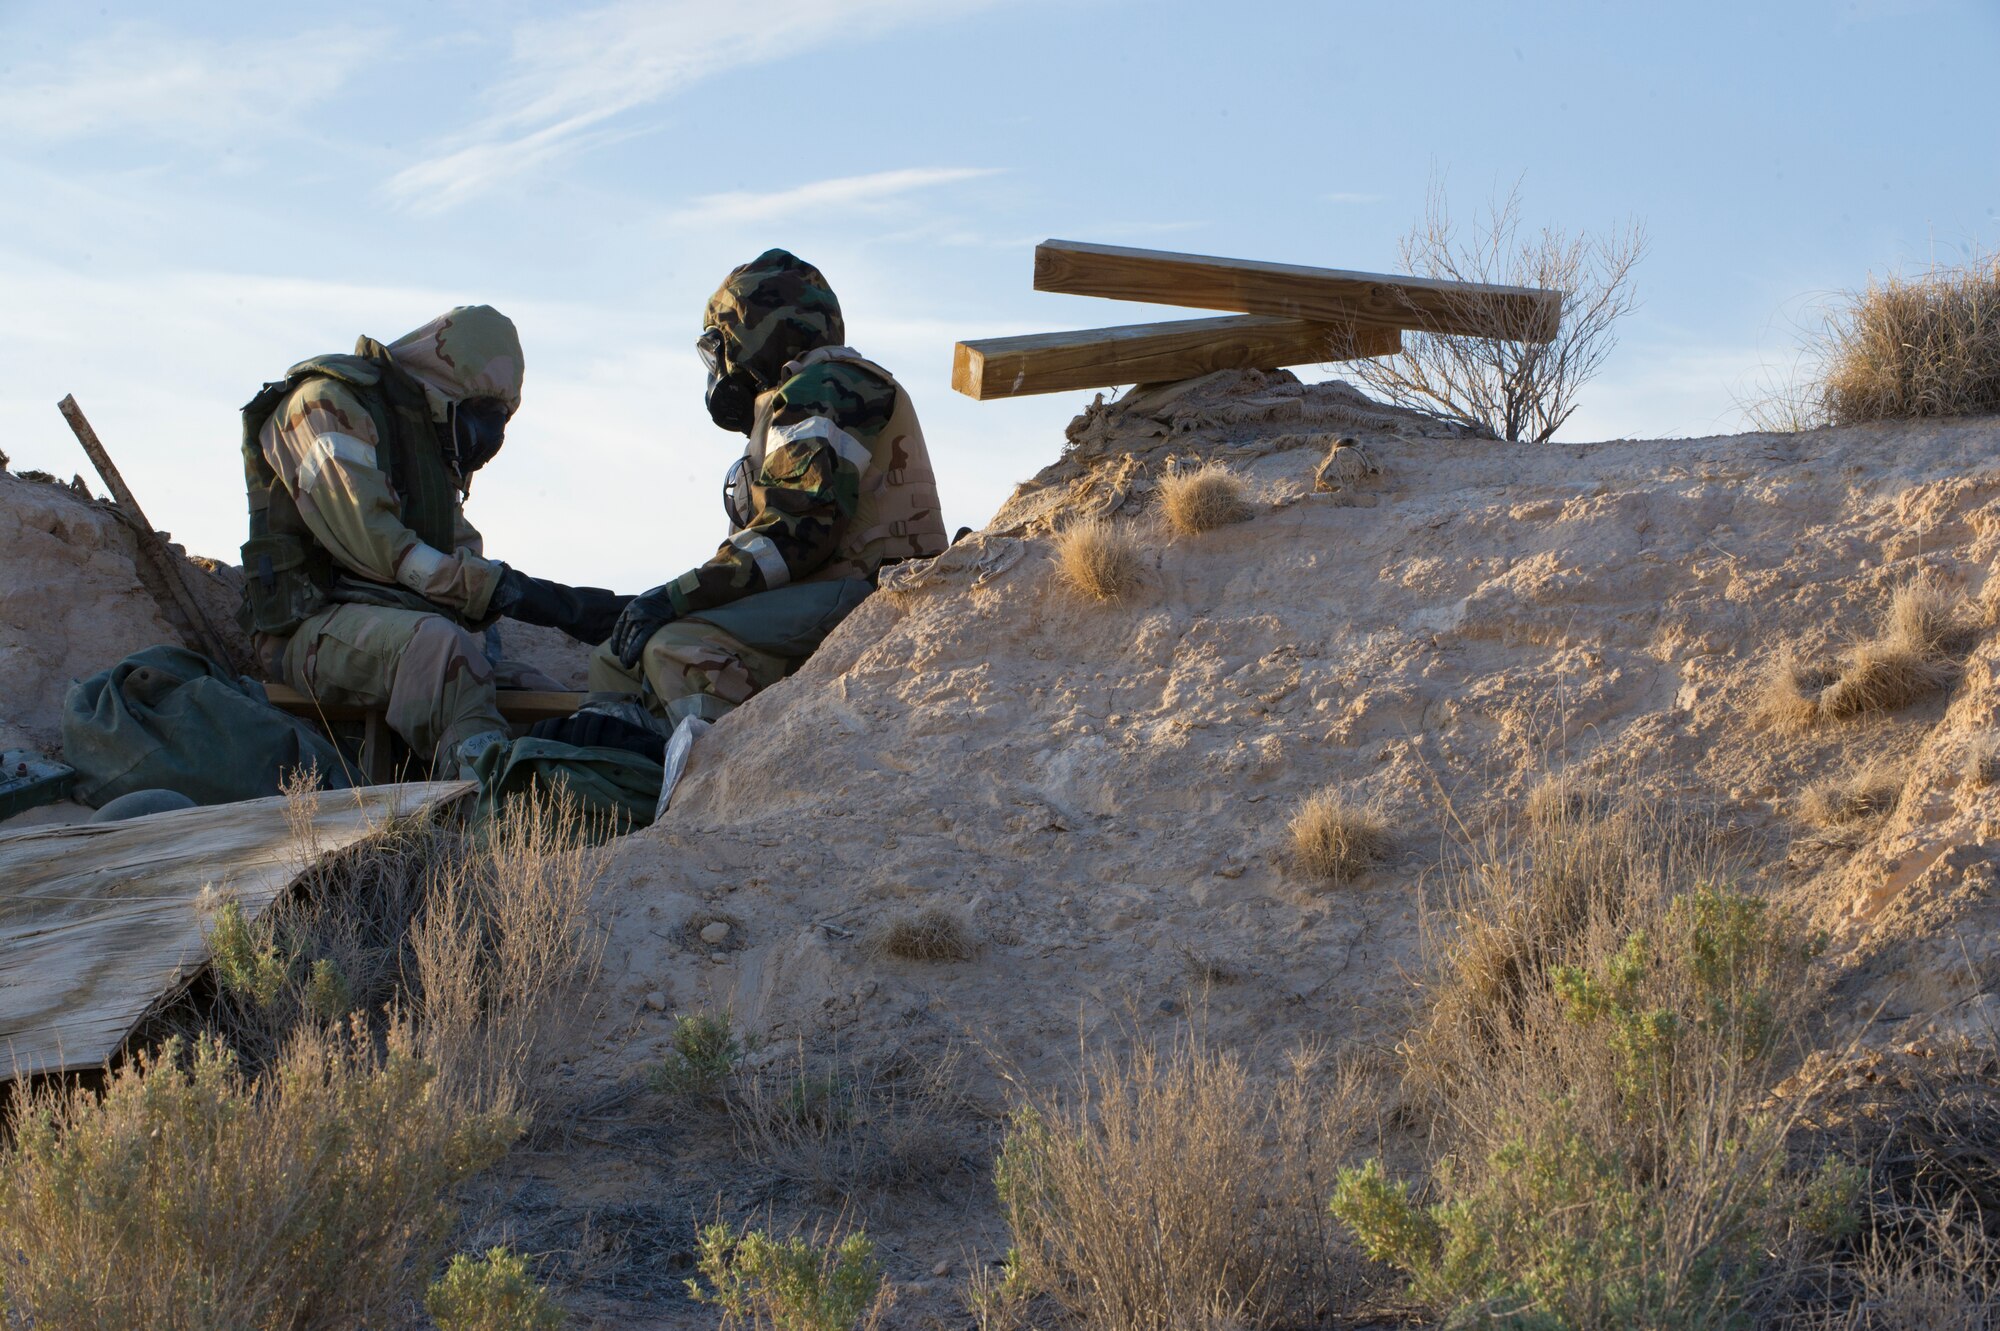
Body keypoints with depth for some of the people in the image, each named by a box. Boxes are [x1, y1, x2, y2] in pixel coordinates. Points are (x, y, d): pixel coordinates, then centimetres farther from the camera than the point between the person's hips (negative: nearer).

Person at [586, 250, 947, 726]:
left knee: (678, 649, -30)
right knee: (618, 660, 7)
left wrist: (676, 597, -19)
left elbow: (797, 530, -20)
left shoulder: (824, 388, -7)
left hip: (858, 596, -11)